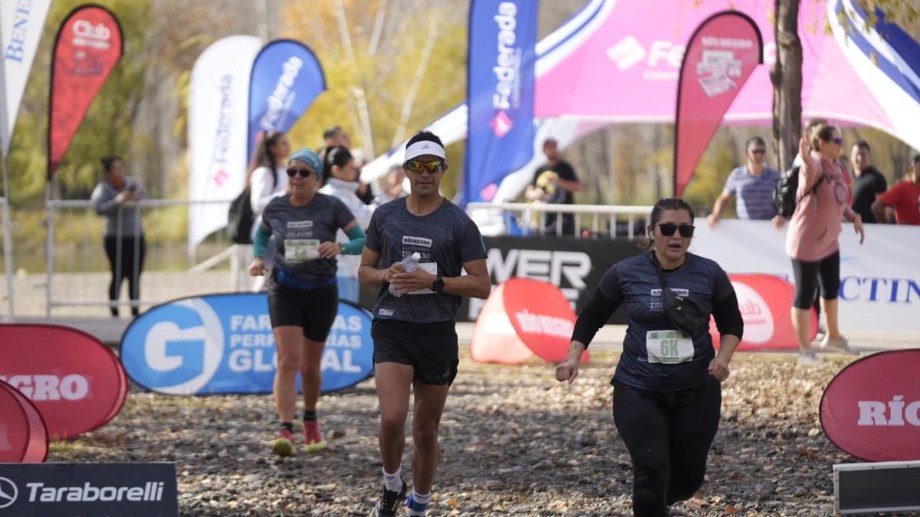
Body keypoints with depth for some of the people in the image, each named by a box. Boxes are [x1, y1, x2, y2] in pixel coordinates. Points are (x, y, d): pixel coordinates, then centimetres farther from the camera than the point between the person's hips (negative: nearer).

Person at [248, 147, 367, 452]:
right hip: (284, 292, 0)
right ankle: (286, 431, -24)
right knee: (288, 361, -17)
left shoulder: (331, 207, -8)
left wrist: (340, 247, -30)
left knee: (310, 365, 12)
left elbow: (363, 241, -10)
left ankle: (310, 420, 39)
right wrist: (258, 257, 0)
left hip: (321, 292, 0)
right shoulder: (275, 209, -1)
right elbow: (262, 234, 20)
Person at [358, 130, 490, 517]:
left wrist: (433, 280, -17)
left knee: (426, 431, 8)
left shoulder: (458, 223, -2)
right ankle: (391, 486, 8)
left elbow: (482, 285, -4)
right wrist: (387, 275, -9)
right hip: (392, 328, 0)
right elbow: (365, 271, 14)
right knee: (392, 419, -18)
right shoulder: (385, 216, 6)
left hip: (438, 333, 0)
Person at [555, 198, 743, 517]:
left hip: (696, 392, 2)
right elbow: (591, 317, 9)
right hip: (638, 390, -2)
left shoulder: (709, 274, -3)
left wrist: (723, 357, -11)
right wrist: (573, 357, -3)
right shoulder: (625, 273, -4)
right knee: (651, 472, -14)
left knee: (688, 476, 11)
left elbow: (732, 324, 7)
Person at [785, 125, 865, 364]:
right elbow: (810, 172, -52)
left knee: (831, 288, 24)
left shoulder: (837, 167, 2)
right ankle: (804, 351, 9)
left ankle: (833, 336, 44)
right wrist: (806, 159, -73)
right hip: (806, 243, -9)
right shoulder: (815, 166, -24)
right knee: (805, 295, 0)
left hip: (829, 240, 9)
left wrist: (853, 217, 5)